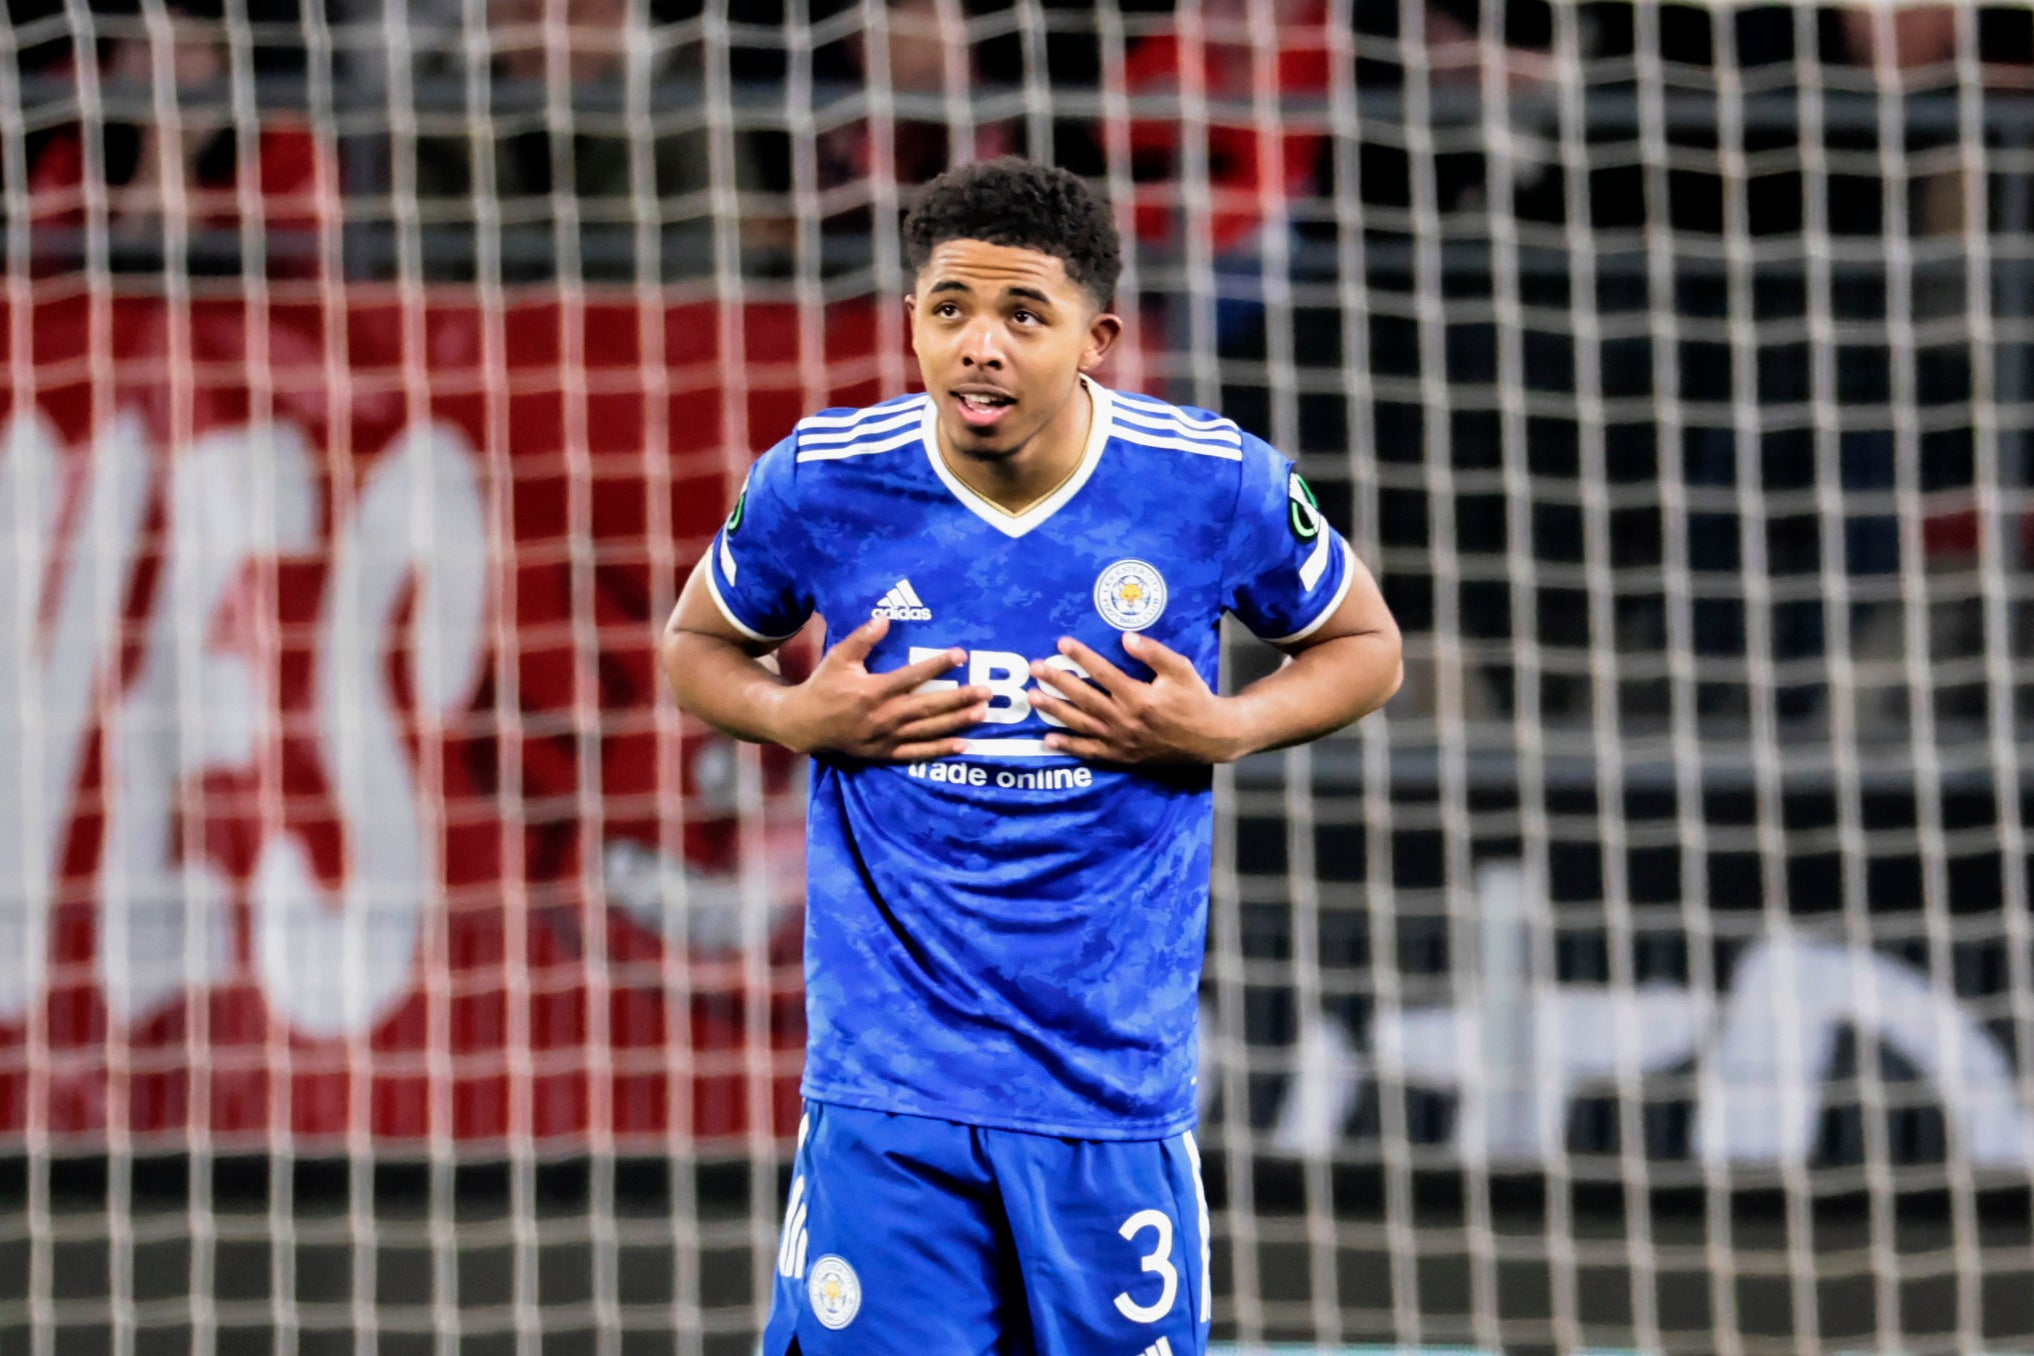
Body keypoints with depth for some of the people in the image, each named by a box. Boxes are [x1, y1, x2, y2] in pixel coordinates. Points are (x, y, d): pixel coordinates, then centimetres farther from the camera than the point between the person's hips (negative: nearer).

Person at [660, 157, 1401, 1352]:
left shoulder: (1215, 484, -6)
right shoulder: (819, 483, -4)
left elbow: (1365, 650, 11)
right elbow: (699, 645, 15)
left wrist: (1222, 731, -8)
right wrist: (797, 719, -6)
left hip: (1117, 1086, 0)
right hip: (887, 1080, 0)